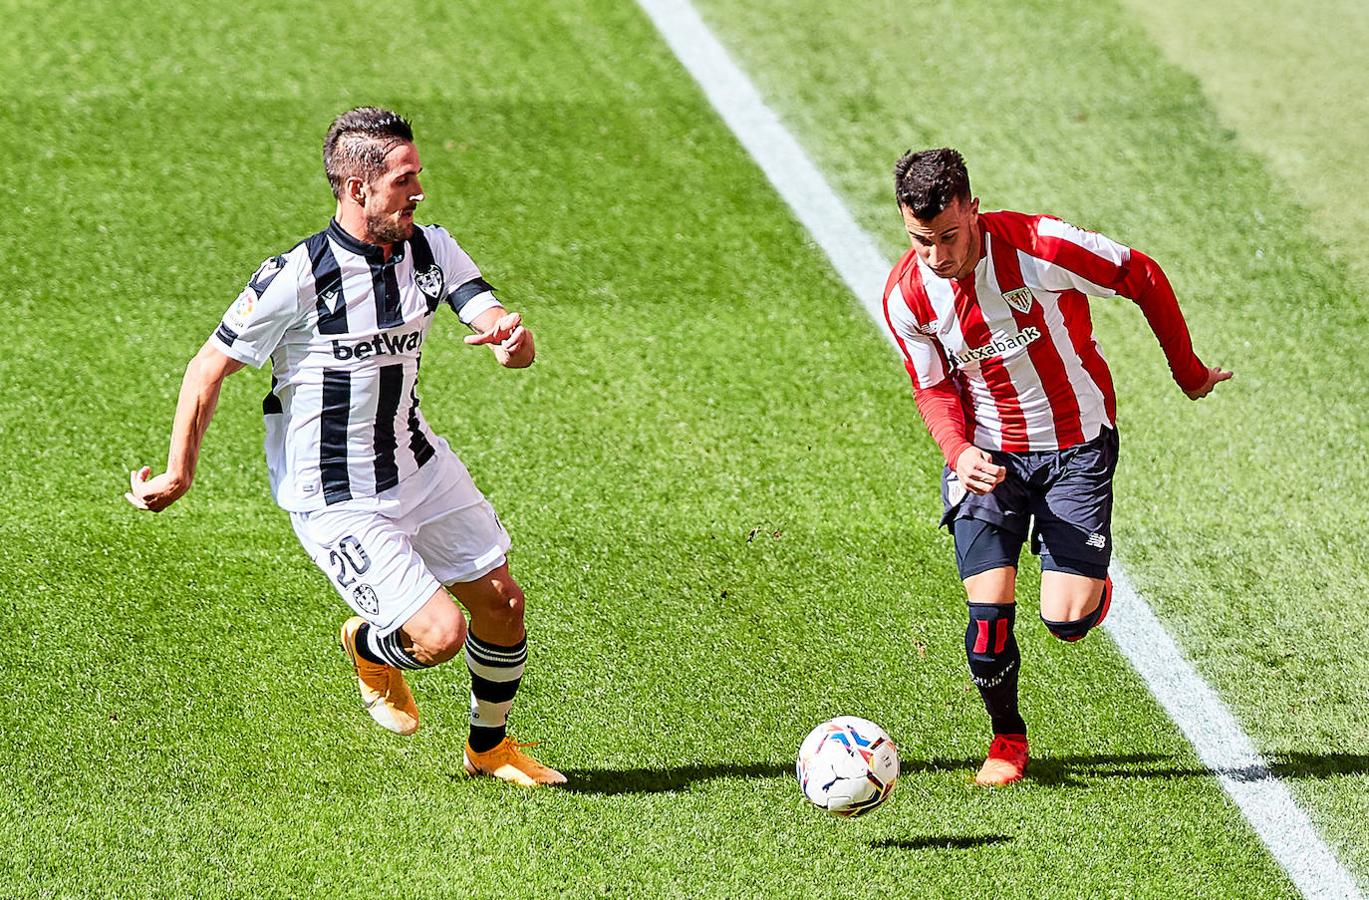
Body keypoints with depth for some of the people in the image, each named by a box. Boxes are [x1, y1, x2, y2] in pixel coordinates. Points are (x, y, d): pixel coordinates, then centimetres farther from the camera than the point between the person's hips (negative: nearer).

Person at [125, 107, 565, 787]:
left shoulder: (431, 250, -4)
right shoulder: (295, 276, -22)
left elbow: (506, 332, -11)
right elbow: (209, 367, -13)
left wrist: (513, 337, -36)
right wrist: (178, 473, -11)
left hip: (418, 464, 7)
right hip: (335, 501, -6)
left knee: (502, 603, 9)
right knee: (440, 635, -15)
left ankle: (490, 746, 36)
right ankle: (371, 647, 22)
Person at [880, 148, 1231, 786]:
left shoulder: (1041, 247, -24)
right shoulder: (905, 296, -12)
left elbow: (1144, 279, -9)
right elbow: (933, 388, 4)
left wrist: (1187, 370, 3)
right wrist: (958, 451, -18)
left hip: (1076, 445, -2)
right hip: (987, 452, 2)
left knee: (1066, 620, -11)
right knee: (988, 611, -11)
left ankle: (1093, 585, 28)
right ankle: (1007, 739, 17)